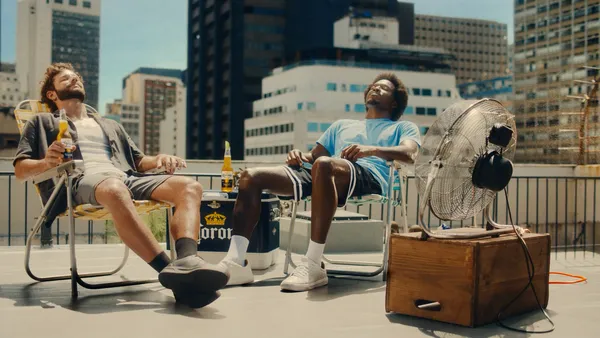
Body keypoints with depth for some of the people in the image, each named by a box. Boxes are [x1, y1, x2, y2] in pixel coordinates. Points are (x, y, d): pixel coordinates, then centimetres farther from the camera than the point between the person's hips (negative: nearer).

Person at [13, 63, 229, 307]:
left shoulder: (111, 126, 39)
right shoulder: (42, 122, 27)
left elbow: (139, 162, 31)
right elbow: (20, 170, 15)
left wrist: (159, 159, 6)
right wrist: (46, 163, -9)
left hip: (127, 177, 5)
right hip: (81, 179, -5)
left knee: (189, 187, -23)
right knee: (115, 190, -43)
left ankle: (186, 261, -49)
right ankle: (170, 271, -53)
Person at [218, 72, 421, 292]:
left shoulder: (403, 127, 26)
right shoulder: (342, 125, 40)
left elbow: (409, 154, 4)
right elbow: (315, 154, 32)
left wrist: (371, 149, -14)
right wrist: (300, 155, 7)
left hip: (370, 176, -5)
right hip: (326, 174, 6)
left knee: (323, 164, -41)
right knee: (251, 176, -11)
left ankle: (313, 266, -41)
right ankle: (236, 262, -21)